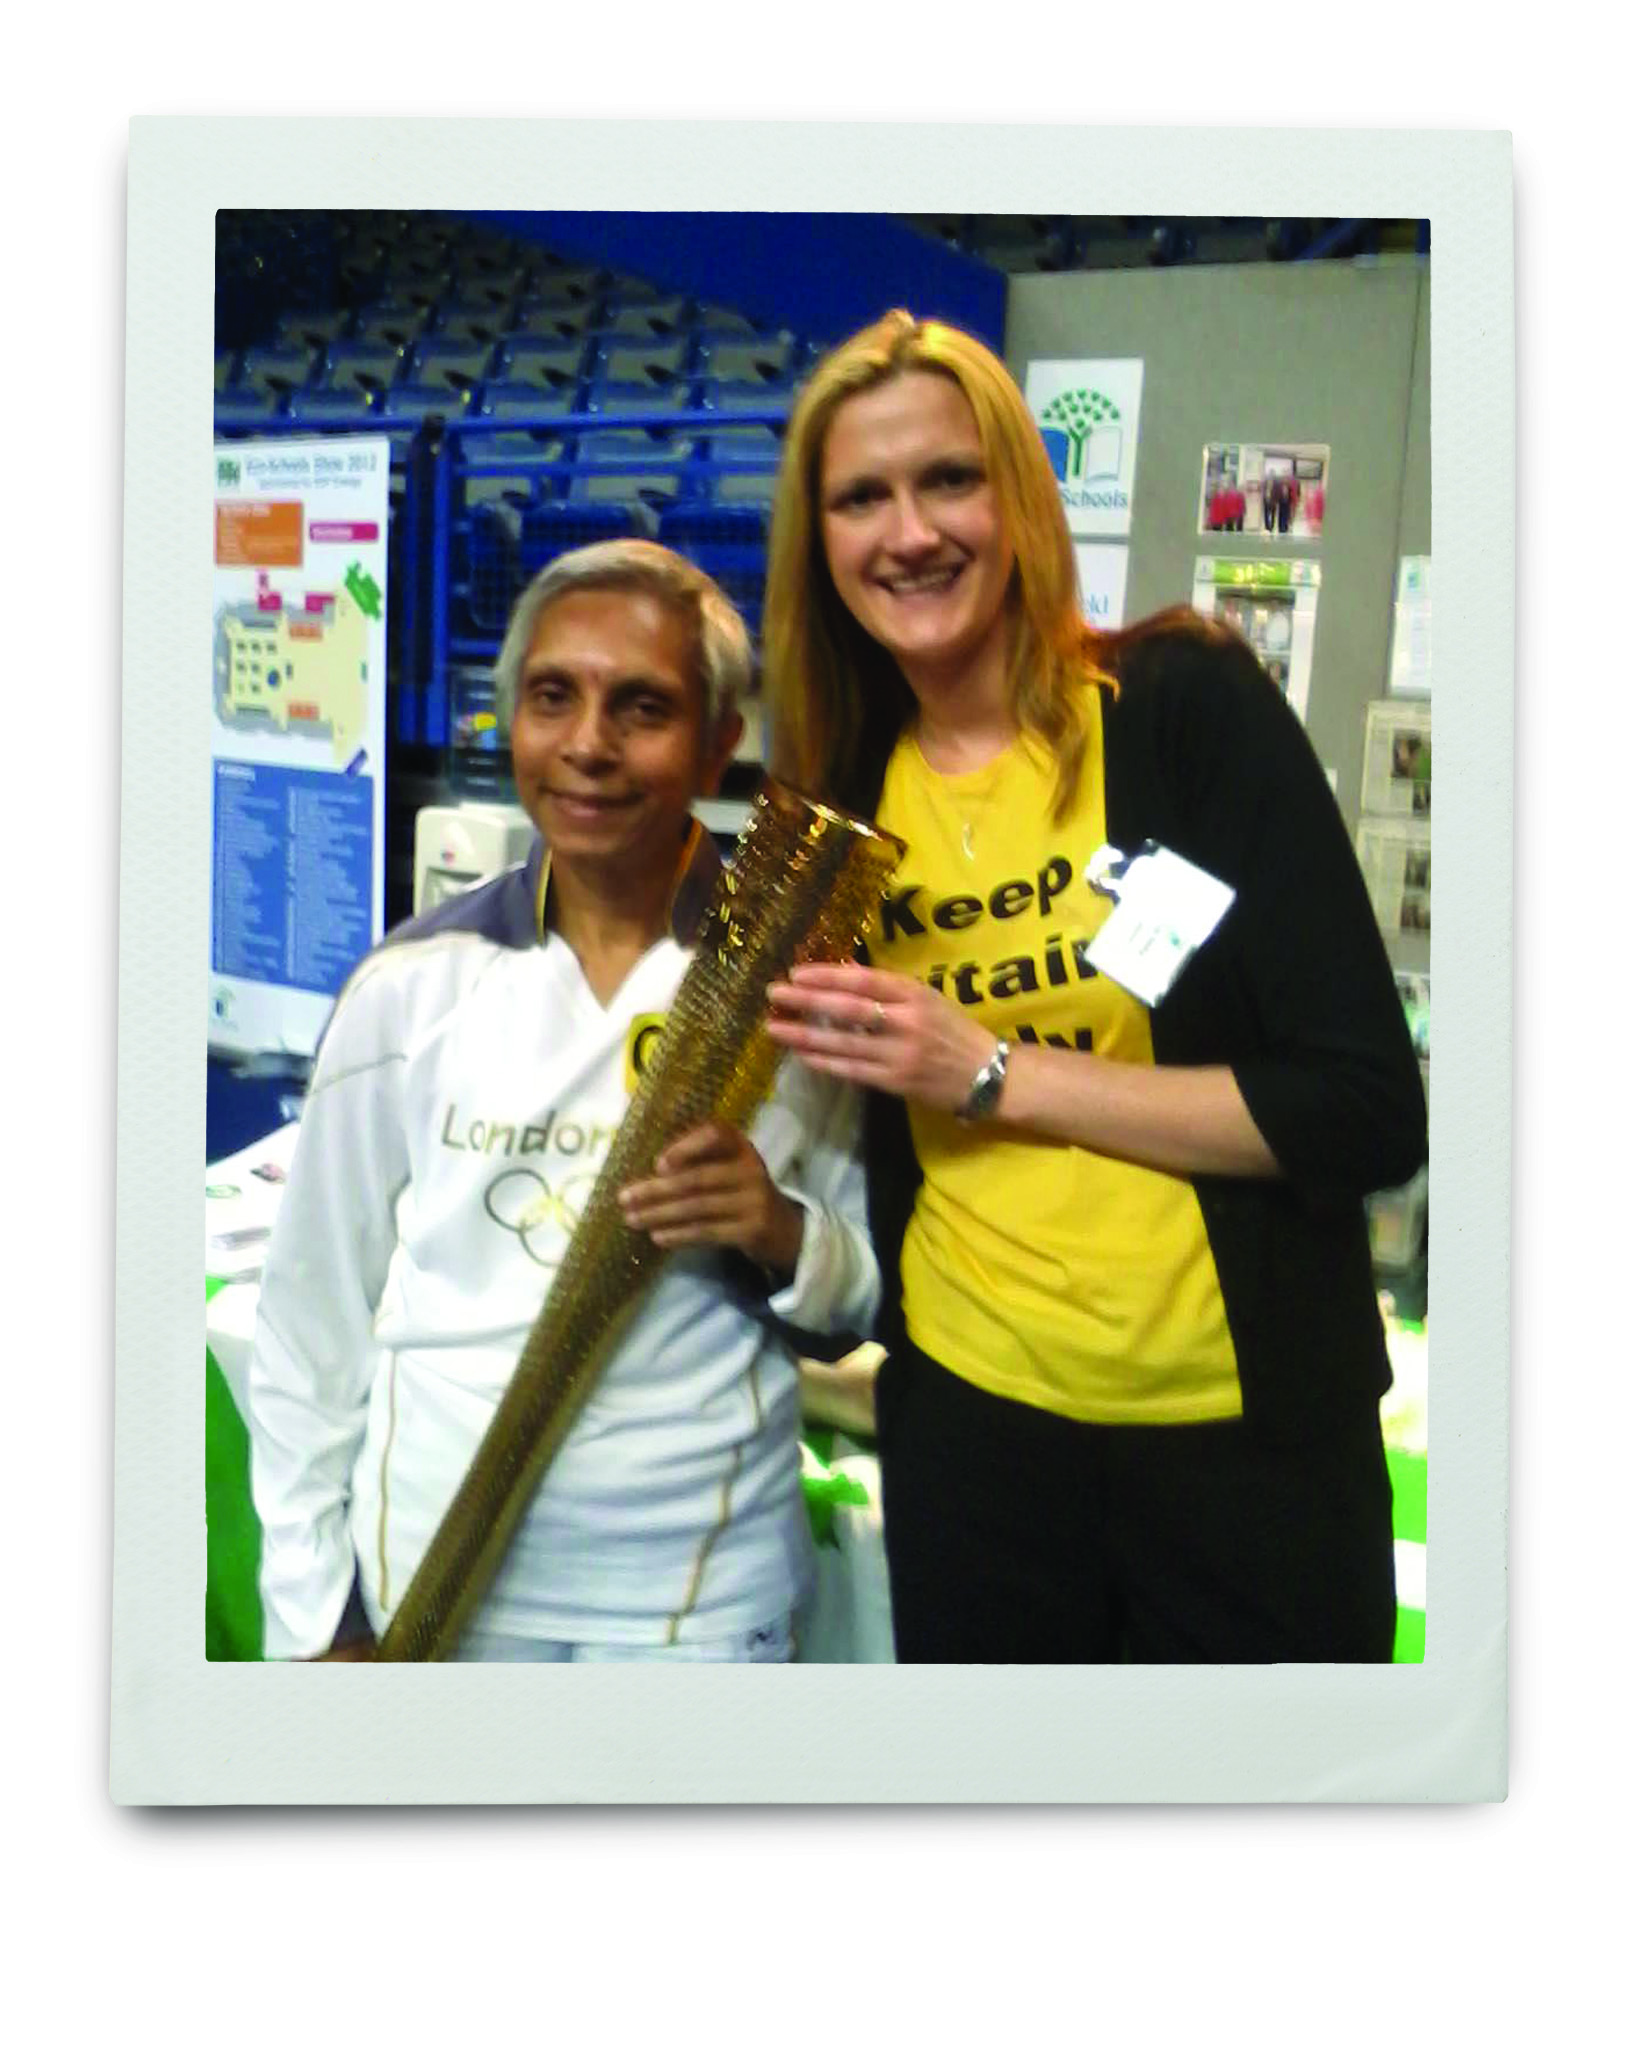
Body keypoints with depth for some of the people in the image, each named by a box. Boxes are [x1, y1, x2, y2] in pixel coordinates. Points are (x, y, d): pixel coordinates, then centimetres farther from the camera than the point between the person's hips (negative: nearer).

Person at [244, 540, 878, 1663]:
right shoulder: (410, 987, -4)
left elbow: (867, 1296, 2)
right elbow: (314, 1315, 2)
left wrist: (783, 1234, -19)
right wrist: (316, 1621, 3)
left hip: (704, 1585, 0)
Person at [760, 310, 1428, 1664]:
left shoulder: (1190, 704, -10)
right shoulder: (846, 789, 4)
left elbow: (1370, 1112, -16)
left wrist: (992, 1071, -17)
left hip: (1249, 1434, -3)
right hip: (970, 1418, 4)